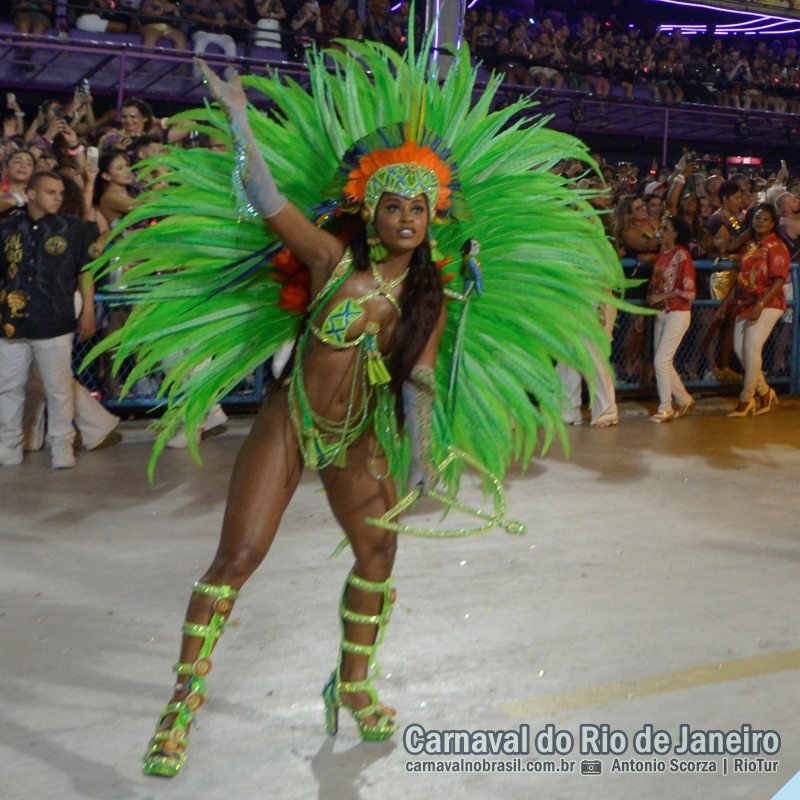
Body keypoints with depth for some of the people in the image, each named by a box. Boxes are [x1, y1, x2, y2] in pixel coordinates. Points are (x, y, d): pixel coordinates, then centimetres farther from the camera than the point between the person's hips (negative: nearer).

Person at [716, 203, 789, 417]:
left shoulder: (777, 247, -9)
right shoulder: (749, 246, 12)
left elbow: (779, 280, -17)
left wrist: (760, 305, -24)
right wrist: (726, 303, 14)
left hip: (768, 305, -7)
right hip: (745, 304, 7)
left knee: (751, 348, -10)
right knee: (739, 347, 5)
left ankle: (746, 399, 2)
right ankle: (764, 392, 19)